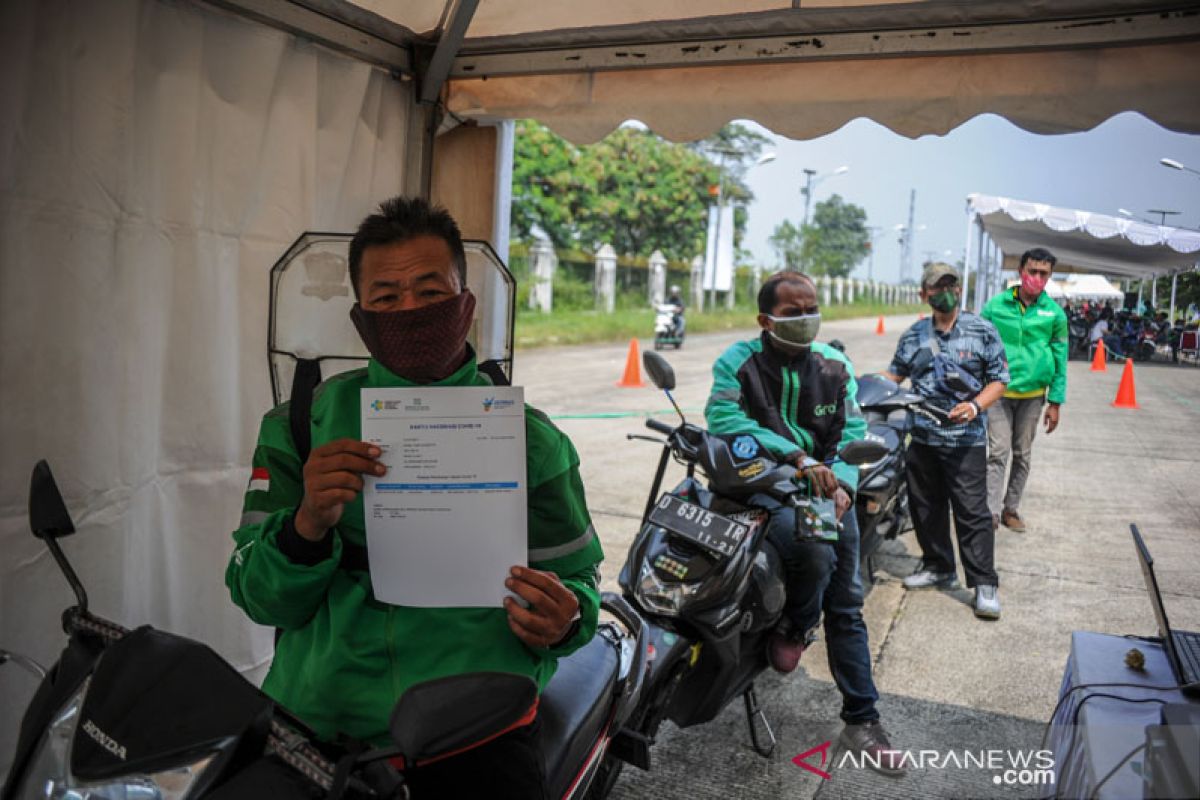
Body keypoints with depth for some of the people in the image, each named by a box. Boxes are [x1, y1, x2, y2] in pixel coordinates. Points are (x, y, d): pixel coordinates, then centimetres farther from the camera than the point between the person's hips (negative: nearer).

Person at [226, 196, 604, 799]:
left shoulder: (529, 437, 6)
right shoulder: (301, 424, 7)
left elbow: (575, 580, 12)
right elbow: (259, 599, 5)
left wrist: (563, 621, -12)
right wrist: (308, 524, -15)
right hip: (317, 721, 1)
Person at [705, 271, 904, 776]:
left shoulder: (836, 365, 10)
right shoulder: (738, 362, -3)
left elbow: (851, 431, 6)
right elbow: (724, 419, -19)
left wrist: (842, 484, -12)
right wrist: (796, 456, -26)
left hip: (824, 486, 5)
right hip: (763, 484, -4)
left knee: (846, 603, 4)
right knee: (815, 554, -32)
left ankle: (861, 719, 18)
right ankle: (793, 627, 3)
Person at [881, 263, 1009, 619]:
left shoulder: (983, 331, 0)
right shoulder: (913, 336, 9)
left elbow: (998, 379, 1)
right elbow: (895, 373, 19)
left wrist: (976, 406, -17)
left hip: (966, 438, -4)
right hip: (923, 436, 4)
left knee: (971, 511, -6)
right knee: (925, 506, 13)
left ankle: (984, 583, 2)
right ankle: (938, 567, 30)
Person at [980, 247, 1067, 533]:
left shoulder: (1054, 313, 2)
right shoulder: (995, 306, -2)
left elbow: (1060, 360, 5)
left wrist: (1055, 402, 3)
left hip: (1032, 394, 2)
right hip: (998, 391, -2)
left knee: (1022, 455, 11)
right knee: (998, 453, -8)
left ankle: (1011, 509, 24)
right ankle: (992, 513, -6)